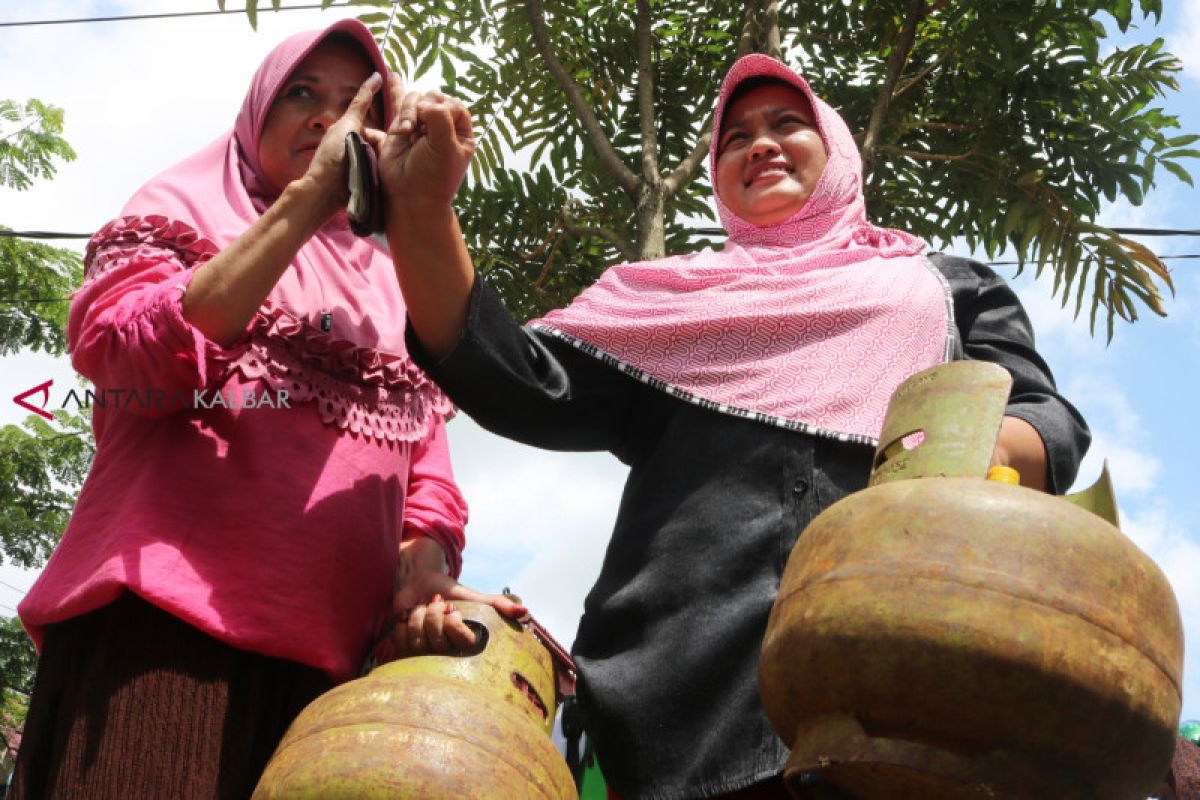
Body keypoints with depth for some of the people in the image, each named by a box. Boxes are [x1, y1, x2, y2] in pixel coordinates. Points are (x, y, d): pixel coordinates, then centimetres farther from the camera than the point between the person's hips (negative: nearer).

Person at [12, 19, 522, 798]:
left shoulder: (394, 287, 23)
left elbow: (426, 458, 12)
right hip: (165, 625, -4)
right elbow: (129, 360, -9)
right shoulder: (185, 210, 12)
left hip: (339, 653, 4)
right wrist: (305, 201, -13)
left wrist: (424, 568, -10)